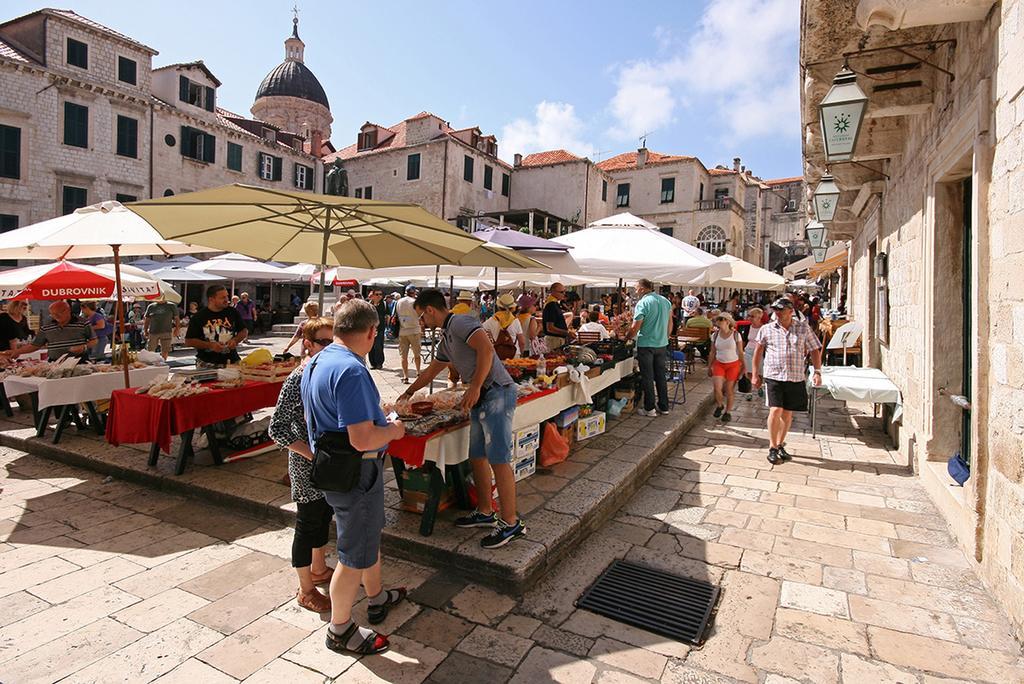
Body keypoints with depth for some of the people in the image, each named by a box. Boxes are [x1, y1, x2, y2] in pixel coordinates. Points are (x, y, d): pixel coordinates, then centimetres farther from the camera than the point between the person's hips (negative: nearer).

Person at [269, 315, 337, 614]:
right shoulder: (298, 379, -21)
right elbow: (277, 429, -21)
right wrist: (313, 455, -22)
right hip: (307, 465, -7)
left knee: (324, 515, 22)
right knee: (308, 523, 7)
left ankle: (318, 568, 44)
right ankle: (306, 590, 26)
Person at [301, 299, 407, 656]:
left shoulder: (316, 363, 5)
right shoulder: (351, 371, -28)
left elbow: (313, 418, 15)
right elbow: (363, 440, -32)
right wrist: (393, 431, -12)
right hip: (355, 474, -10)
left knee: (370, 534, 27)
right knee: (356, 556, 9)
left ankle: (377, 599, 47)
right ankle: (340, 630, 29)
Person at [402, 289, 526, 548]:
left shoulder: (460, 323, -9)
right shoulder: (446, 337, 22)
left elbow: (486, 349, -24)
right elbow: (430, 372, 36)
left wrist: (475, 387, -22)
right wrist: (408, 393, 44)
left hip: (496, 393, -10)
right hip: (480, 398, 10)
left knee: (498, 459, -8)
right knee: (477, 457, 13)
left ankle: (511, 523, 1)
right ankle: (485, 512, 26)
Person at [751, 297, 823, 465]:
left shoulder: (803, 329, 5)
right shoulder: (767, 329, 3)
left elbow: (815, 350, 10)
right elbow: (758, 351, 9)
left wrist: (817, 371, -1)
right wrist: (755, 374, 7)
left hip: (796, 378, 2)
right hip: (774, 376, -2)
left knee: (787, 413, 8)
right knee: (775, 410, -13)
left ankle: (780, 444, 26)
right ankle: (772, 447, 0)